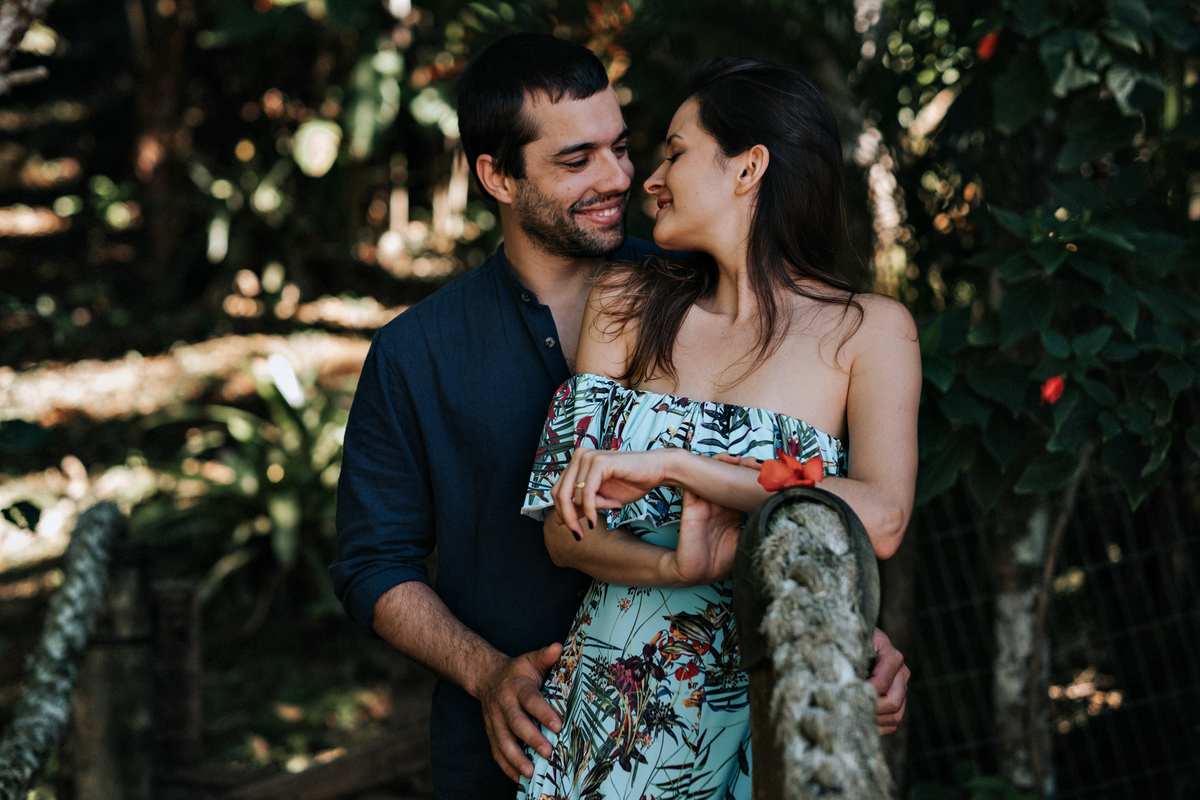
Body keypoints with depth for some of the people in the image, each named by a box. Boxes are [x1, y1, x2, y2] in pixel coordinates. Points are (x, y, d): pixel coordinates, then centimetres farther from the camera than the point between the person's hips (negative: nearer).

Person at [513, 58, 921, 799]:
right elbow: (566, 523, -1)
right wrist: (679, 568, -22)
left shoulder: (869, 330, -4)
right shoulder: (627, 302, 5)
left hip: (769, 713, -2)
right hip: (613, 701, 3)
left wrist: (671, 465, -22)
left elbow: (882, 519, -21)